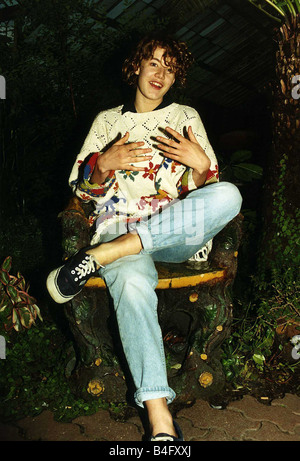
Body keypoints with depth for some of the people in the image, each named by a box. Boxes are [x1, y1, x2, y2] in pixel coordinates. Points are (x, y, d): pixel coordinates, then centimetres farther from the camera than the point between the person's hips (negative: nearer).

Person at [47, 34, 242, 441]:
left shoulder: (187, 116, 19)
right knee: (133, 284, -36)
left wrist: (200, 163, -9)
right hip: (118, 221, -1)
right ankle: (161, 421, -32)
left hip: (178, 230, 1)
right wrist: (104, 163, -7)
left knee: (229, 194, -32)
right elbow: (80, 186, 15)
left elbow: (207, 190, 14)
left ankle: (100, 256, -34)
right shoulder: (107, 120, 20)